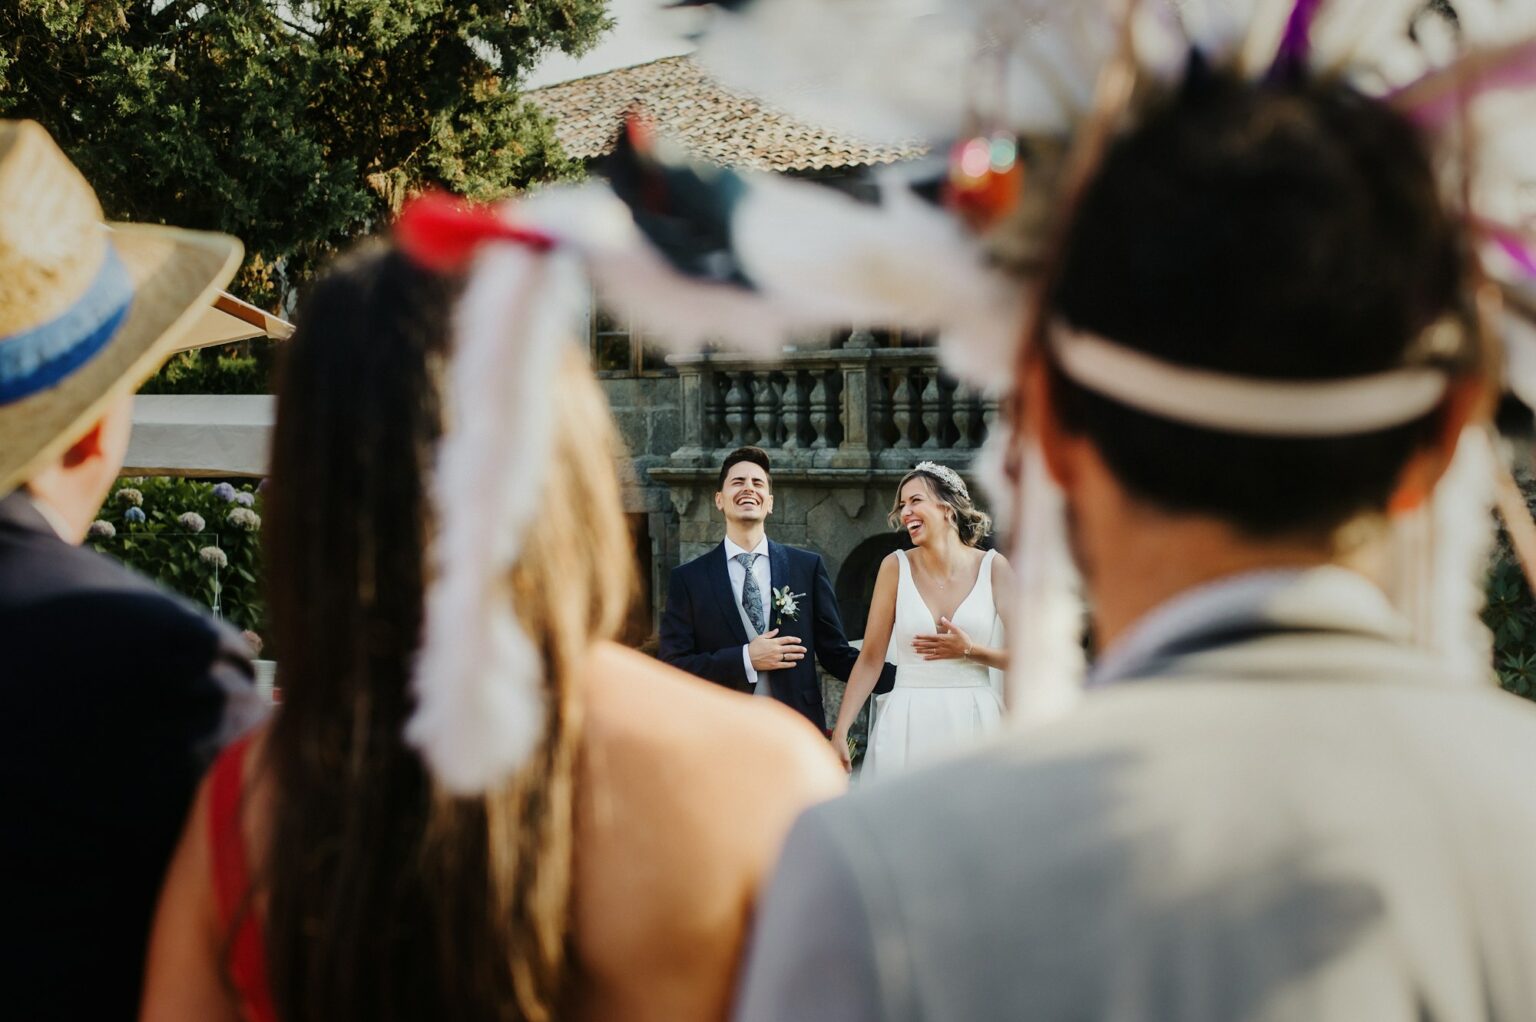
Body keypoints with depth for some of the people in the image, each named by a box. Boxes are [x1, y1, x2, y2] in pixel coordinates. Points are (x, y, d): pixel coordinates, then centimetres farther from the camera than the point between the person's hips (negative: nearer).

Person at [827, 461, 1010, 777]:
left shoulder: (994, 568, -1)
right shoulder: (896, 567, 0)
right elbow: (869, 659, 0)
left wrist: (969, 650, -14)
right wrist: (840, 732, -6)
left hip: (974, 725, 0)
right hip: (907, 727, 0)